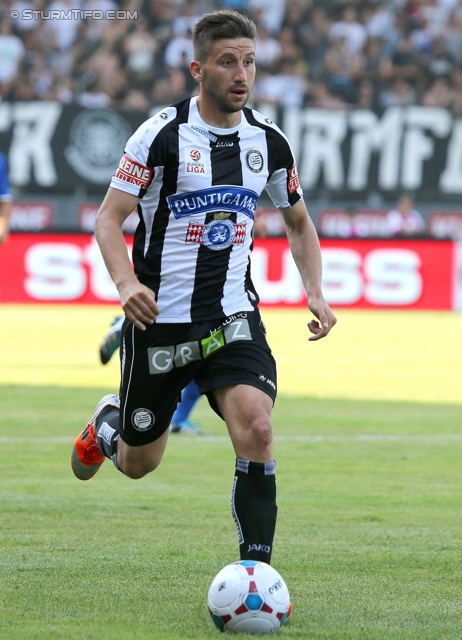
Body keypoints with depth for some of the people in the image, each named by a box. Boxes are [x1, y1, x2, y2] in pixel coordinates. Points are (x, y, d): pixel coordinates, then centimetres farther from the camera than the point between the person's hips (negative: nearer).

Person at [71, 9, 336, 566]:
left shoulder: (268, 141, 2)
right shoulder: (163, 134, -11)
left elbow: (298, 223, 17)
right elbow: (109, 217, -9)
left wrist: (315, 292, 1)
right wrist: (126, 282, -28)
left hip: (233, 317, 2)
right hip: (159, 318, -2)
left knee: (255, 427, -23)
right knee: (139, 463, 11)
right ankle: (107, 423, 48)